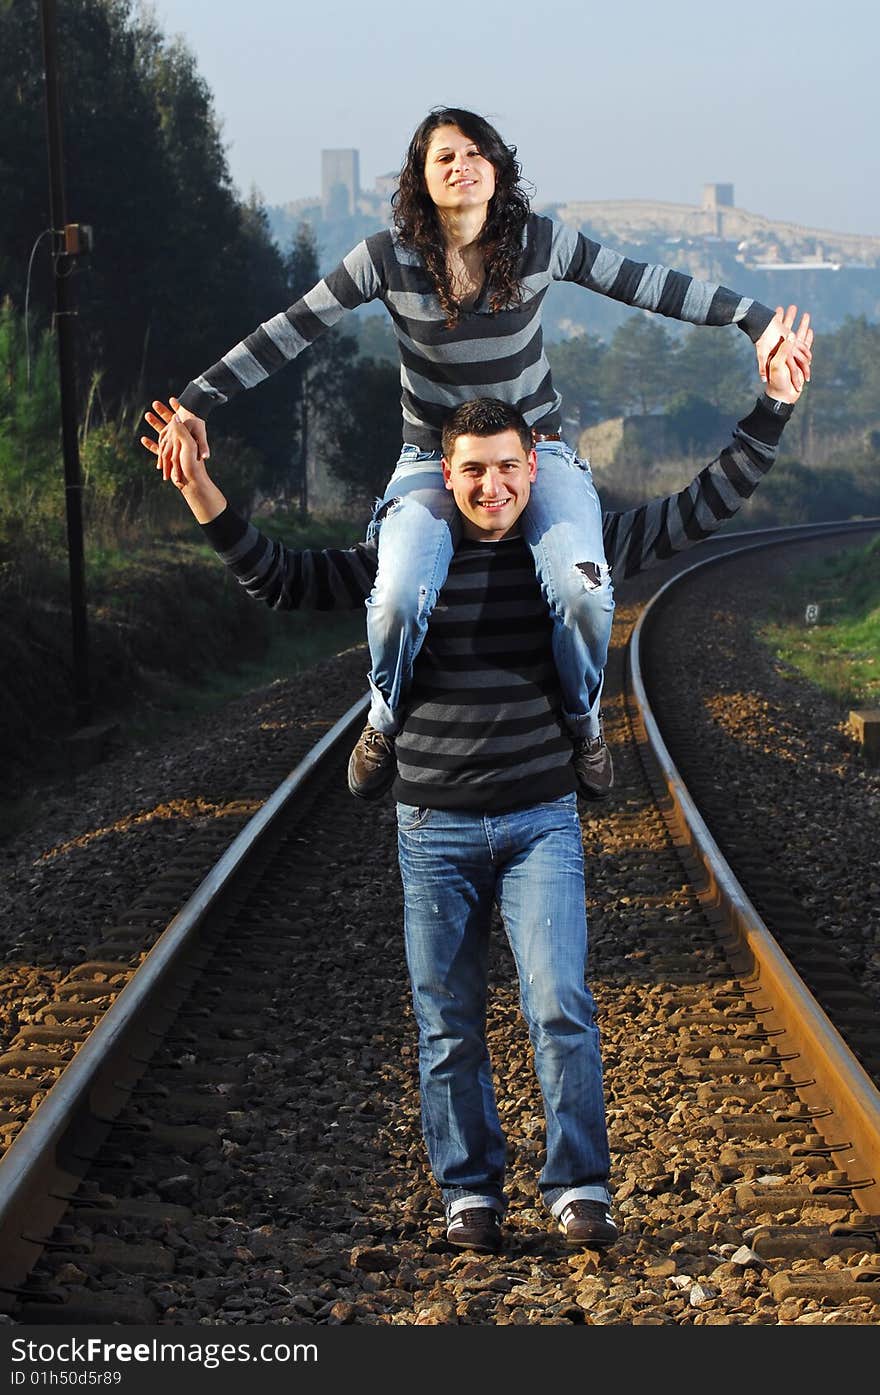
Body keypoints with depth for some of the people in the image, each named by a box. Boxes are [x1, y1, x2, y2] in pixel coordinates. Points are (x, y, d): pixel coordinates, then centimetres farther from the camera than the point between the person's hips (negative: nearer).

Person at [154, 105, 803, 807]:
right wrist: (197, 402, -11)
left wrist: (758, 320, -3)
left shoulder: (542, 243, -7)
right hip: (432, 458, 0)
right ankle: (387, 719, 6)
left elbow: (648, 285, -1)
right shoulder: (388, 258, -10)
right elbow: (290, 332, -6)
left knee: (582, 588, -29)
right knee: (399, 599, -30)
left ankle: (584, 721, 4)